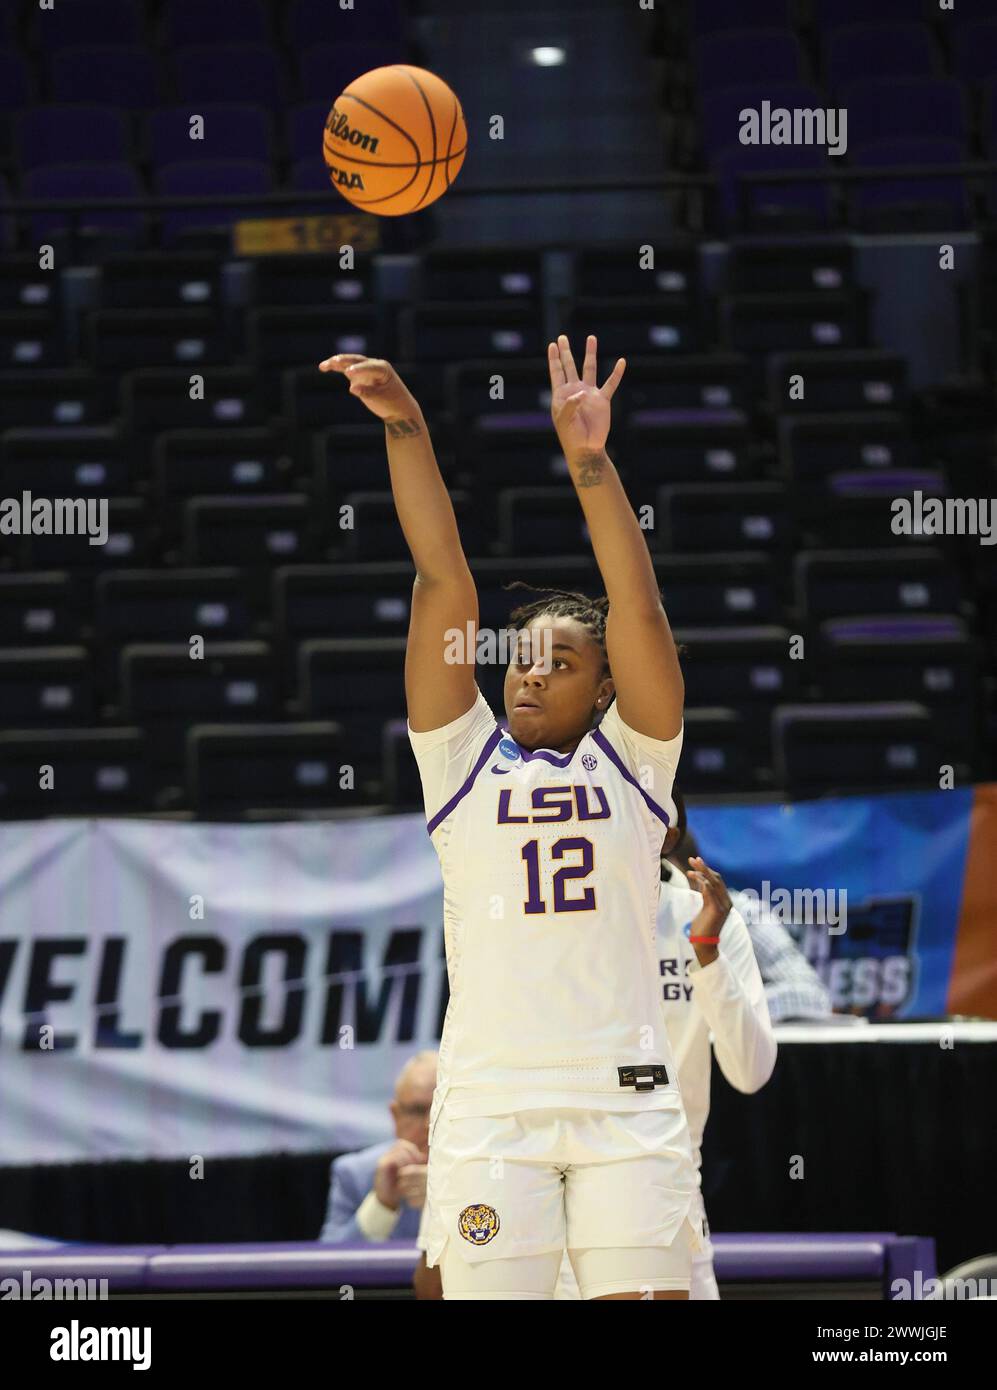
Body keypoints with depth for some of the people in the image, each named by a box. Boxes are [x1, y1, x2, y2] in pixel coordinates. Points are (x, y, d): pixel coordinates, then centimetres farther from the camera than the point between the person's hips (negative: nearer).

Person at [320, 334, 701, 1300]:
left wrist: (588, 459, -11)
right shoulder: (465, 761, 13)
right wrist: (405, 430, -1)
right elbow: (445, 585, 6)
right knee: (487, 1294, -5)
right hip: (489, 1102, 0)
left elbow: (638, 605, -1)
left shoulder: (630, 762, 12)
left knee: (646, 1294, -5)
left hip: (627, 1100, 0)